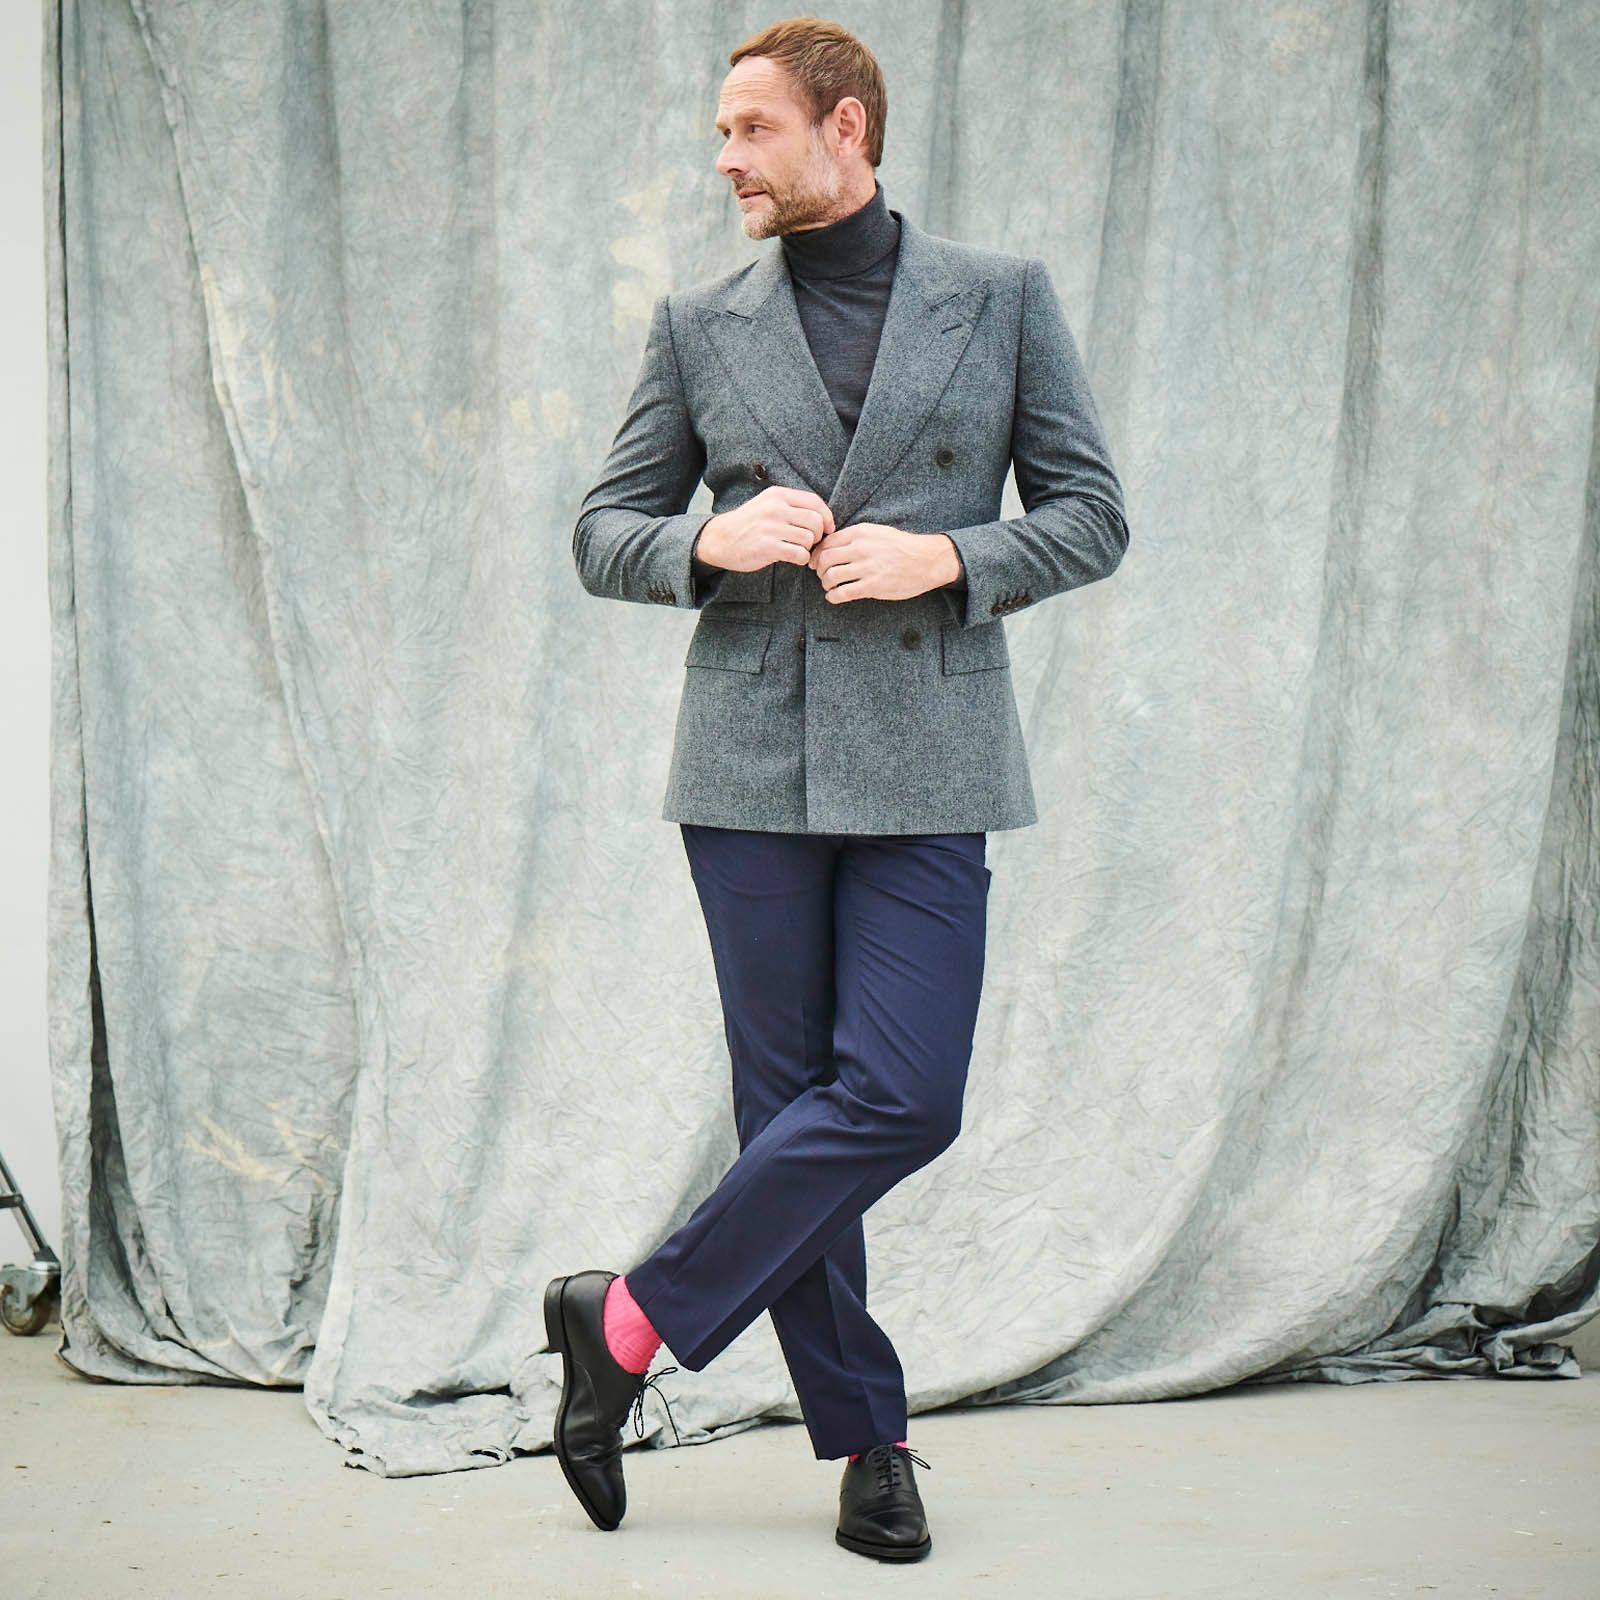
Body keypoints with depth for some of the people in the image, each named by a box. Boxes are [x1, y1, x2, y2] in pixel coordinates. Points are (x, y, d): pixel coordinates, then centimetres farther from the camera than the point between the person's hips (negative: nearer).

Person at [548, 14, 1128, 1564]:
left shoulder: (1002, 298, 5)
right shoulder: (699, 324, 8)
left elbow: (1092, 518, 6)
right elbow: (603, 531, 11)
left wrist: (946, 557, -11)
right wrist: (713, 539, -10)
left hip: (926, 761, -1)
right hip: (753, 763, 1)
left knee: (899, 1095, -10)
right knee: (790, 1098, 2)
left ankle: (631, 1321, 6)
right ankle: (865, 1437, 17)